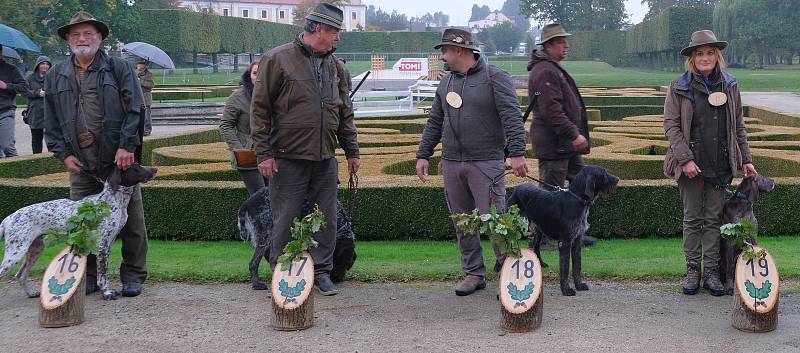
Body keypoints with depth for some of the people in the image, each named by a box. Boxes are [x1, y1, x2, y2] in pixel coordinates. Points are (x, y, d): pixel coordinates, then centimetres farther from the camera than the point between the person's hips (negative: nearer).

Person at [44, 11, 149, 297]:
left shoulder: (120, 69, 2)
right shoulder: (55, 77, 12)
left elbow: (135, 110, -4)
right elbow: (51, 121, 13)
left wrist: (127, 146, -12)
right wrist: (63, 153, 2)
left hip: (119, 158, -3)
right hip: (80, 164, 3)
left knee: (131, 219, 1)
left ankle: (133, 276, 12)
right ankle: (87, 276, 17)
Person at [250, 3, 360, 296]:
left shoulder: (334, 66, 13)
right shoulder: (277, 60, -5)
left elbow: (345, 113, 20)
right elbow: (259, 109, -5)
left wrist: (352, 151, 16)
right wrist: (263, 153, -10)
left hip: (325, 160, 5)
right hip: (288, 159, -5)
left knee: (326, 220, 8)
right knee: (285, 222, 2)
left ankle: (321, 272, 21)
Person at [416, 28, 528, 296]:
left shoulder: (494, 78, -4)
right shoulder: (446, 82, 15)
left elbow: (512, 117, -11)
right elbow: (434, 122, 20)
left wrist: (517, 153, -19)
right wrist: (423, 155, 14)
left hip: (486, 163, -6)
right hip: (451, 164, 6)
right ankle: (473, 274, 18)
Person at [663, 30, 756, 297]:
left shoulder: (729, 85, 8)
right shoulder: (679, 88, -2)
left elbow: (738, 126, 13)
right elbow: (671, 125, -5)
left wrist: (746, 160, 10)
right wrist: (685, 159, -13)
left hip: (720, 164, 2)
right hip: (691, 164, -2)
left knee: (713, 219, 6)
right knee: (692, 219, 5)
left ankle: (711, 272, 13)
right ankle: (692, 271, 14)